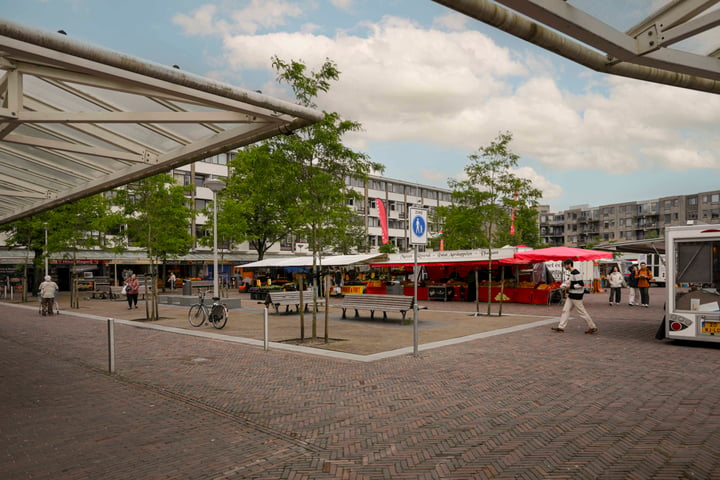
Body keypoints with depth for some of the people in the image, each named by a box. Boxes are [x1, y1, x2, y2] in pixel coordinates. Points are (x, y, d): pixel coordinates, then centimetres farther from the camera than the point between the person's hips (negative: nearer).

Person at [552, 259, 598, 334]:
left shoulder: (576, 273, -19)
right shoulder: (571, 273, 13)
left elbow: (581, 284, -23)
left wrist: (570, 286, -18)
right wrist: (566, 286, 11)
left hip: (576, 296, -10)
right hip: (571, 296, 10)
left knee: (581, 312, -2)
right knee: (565, 310, 7)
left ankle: (593, 328, 9)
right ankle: (561, 327, 9)